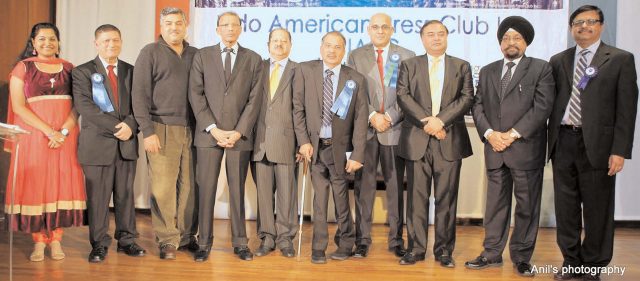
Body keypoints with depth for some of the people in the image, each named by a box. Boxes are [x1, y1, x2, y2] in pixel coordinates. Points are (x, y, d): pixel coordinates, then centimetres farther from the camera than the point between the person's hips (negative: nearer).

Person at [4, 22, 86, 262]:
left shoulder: (68, 68, 10)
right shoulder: (23, 68, 4)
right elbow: (18, 106, -5)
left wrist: (64, 131, -13)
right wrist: (49, 131, -15)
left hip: (65, 136, 2)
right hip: (33, 135, -2)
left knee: (62, 184, -1)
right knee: (35, 184, -2)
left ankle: (56, 239, 7)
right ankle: (38, 240, 6)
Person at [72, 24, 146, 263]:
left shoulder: (131, 71, 13)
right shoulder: (83, 72, 2)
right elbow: (85, 106, -11)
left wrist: (130, 125, -14)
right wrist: (115, 126, -17)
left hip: (127, 143, 3)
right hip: (97, 143, -3)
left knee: (125, 194, 8)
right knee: (98, 197, 2)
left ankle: (126, 239, 18)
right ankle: (99, 245, 13)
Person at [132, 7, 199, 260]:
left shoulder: (195, 55, 13)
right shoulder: (150, 53, 2)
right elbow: (140, 94, -3)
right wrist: (147, 132, -10)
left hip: (190, 130, 3)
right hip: (162, 129, -3)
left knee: (189, 185, 3)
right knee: (163, 187, -2)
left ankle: (187, 236, 15)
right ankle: (168, 240, 9)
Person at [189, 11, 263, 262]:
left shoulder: (254, 59, 8)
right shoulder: (202, 56, 8)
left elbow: (254, 99, 1)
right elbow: (196, 95, 0)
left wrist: (238, 132, -9)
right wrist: (213, 129, -10)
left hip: (240, 135, 0)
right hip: (208, 133, 0)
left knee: (237, 190, 7)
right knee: (206, 189, 2)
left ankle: (240, 242, 16)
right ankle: (204, 242, 12)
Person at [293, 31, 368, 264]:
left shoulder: (356, 79, -2)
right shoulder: (305, 70, 0)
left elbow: (360, 120, -4)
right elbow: (298, 108, 1)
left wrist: (357, 155, -9)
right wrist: (303, 141, -7)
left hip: (340, 147, -1)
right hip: (314, 146, 1)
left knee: (341, 197, 6)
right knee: (320, 197, 5)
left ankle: (346, 244, 25)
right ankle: (319, 247, 17)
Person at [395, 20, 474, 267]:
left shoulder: (462, 66, 13)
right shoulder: (409, 65, 12)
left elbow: (466, 98, 1)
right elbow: (403, 96, -1)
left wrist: (441, 120, -13)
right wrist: (426, 122, -13)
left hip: (450, 140, 0)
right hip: (417, 140, 0)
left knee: (446, 198, 3)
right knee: (417, 197, 3)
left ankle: (444, 250, 12)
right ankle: (416, 248, 10)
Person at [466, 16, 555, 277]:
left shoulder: (541, 69, 2)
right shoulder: (487, 71, 15)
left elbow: (542, 106, -8)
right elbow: (478, 106, 9)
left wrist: (512, 134, -13)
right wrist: (489, 134, -8)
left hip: (526, 149, -3)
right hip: (494, 149, 3)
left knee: (527, 205, 4)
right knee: (495, 204, 8)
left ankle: (521, 257, 15)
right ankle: (492, 253, 17)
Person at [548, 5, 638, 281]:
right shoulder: (558, 60, 11)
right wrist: (551, 141, 4)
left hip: (597, 144, -3)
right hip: (563, 142, 3)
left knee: (597, 209, 5)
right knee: (566, 206, 10)